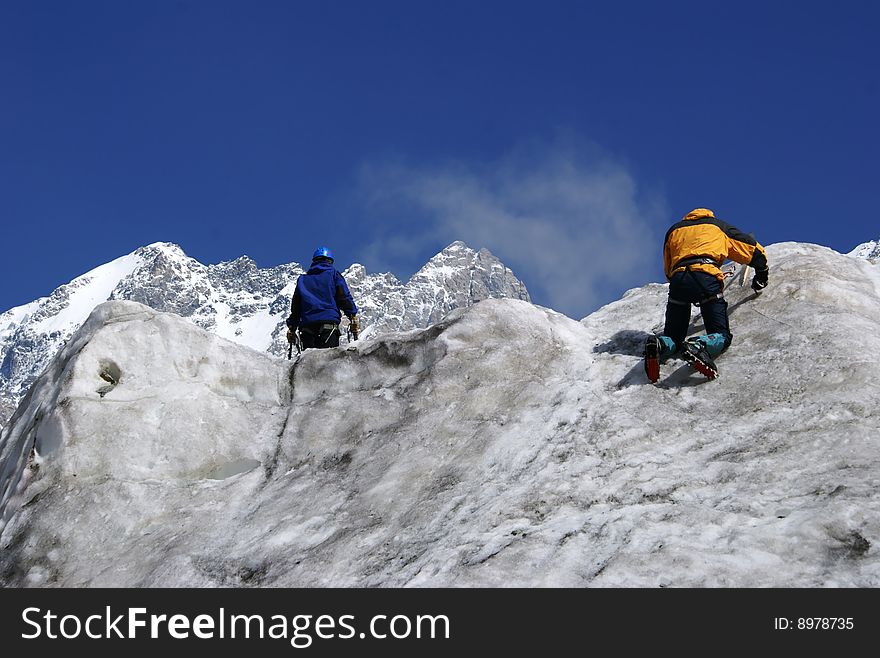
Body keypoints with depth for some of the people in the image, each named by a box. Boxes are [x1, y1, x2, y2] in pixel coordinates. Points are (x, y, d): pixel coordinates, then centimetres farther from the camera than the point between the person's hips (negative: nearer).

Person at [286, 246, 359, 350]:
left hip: (307, 323, 3)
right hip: (329, 321, -3)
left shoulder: (302, 279, 23)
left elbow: (295, 306, 21)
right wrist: (353, 316, 3)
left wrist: (292, 327, 22)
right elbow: (344, 296, 2)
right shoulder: (333, 273, 12)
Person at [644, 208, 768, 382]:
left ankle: (659, 345, -24)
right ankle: (698, 346, -32)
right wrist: (761, 276, 49)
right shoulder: (718, 226, 29)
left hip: (678, 278, 3)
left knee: (673, 336, 12)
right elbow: (754, 250, 34)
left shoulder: (674, 230, 34)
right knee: (721, 336, 3)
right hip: (706, 277, -2)